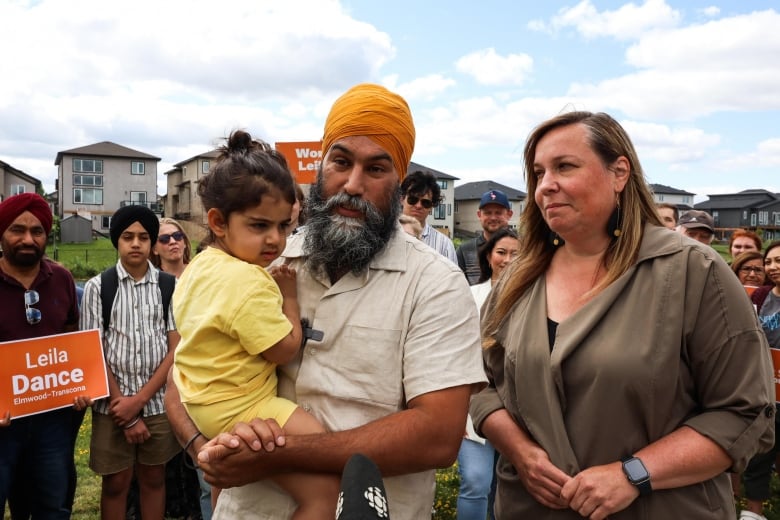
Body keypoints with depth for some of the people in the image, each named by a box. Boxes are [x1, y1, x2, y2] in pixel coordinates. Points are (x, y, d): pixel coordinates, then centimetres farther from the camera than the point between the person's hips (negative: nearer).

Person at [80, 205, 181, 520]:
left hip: (158, 402, 1)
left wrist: (139, 400, -8)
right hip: (113, 404, 0)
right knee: (115, 483, 11)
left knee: (153, 478, 14)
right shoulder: (97, 287, -2)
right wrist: (123, 406, -7)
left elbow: (176, 349, -2)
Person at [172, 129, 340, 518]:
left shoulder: (200, 265, 4)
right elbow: (285, 349, -22)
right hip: (239, 410, -10)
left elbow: (181, 315, 21)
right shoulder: (248, 282, -27)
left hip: (198, 396, 11)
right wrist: (288, 295, -10)